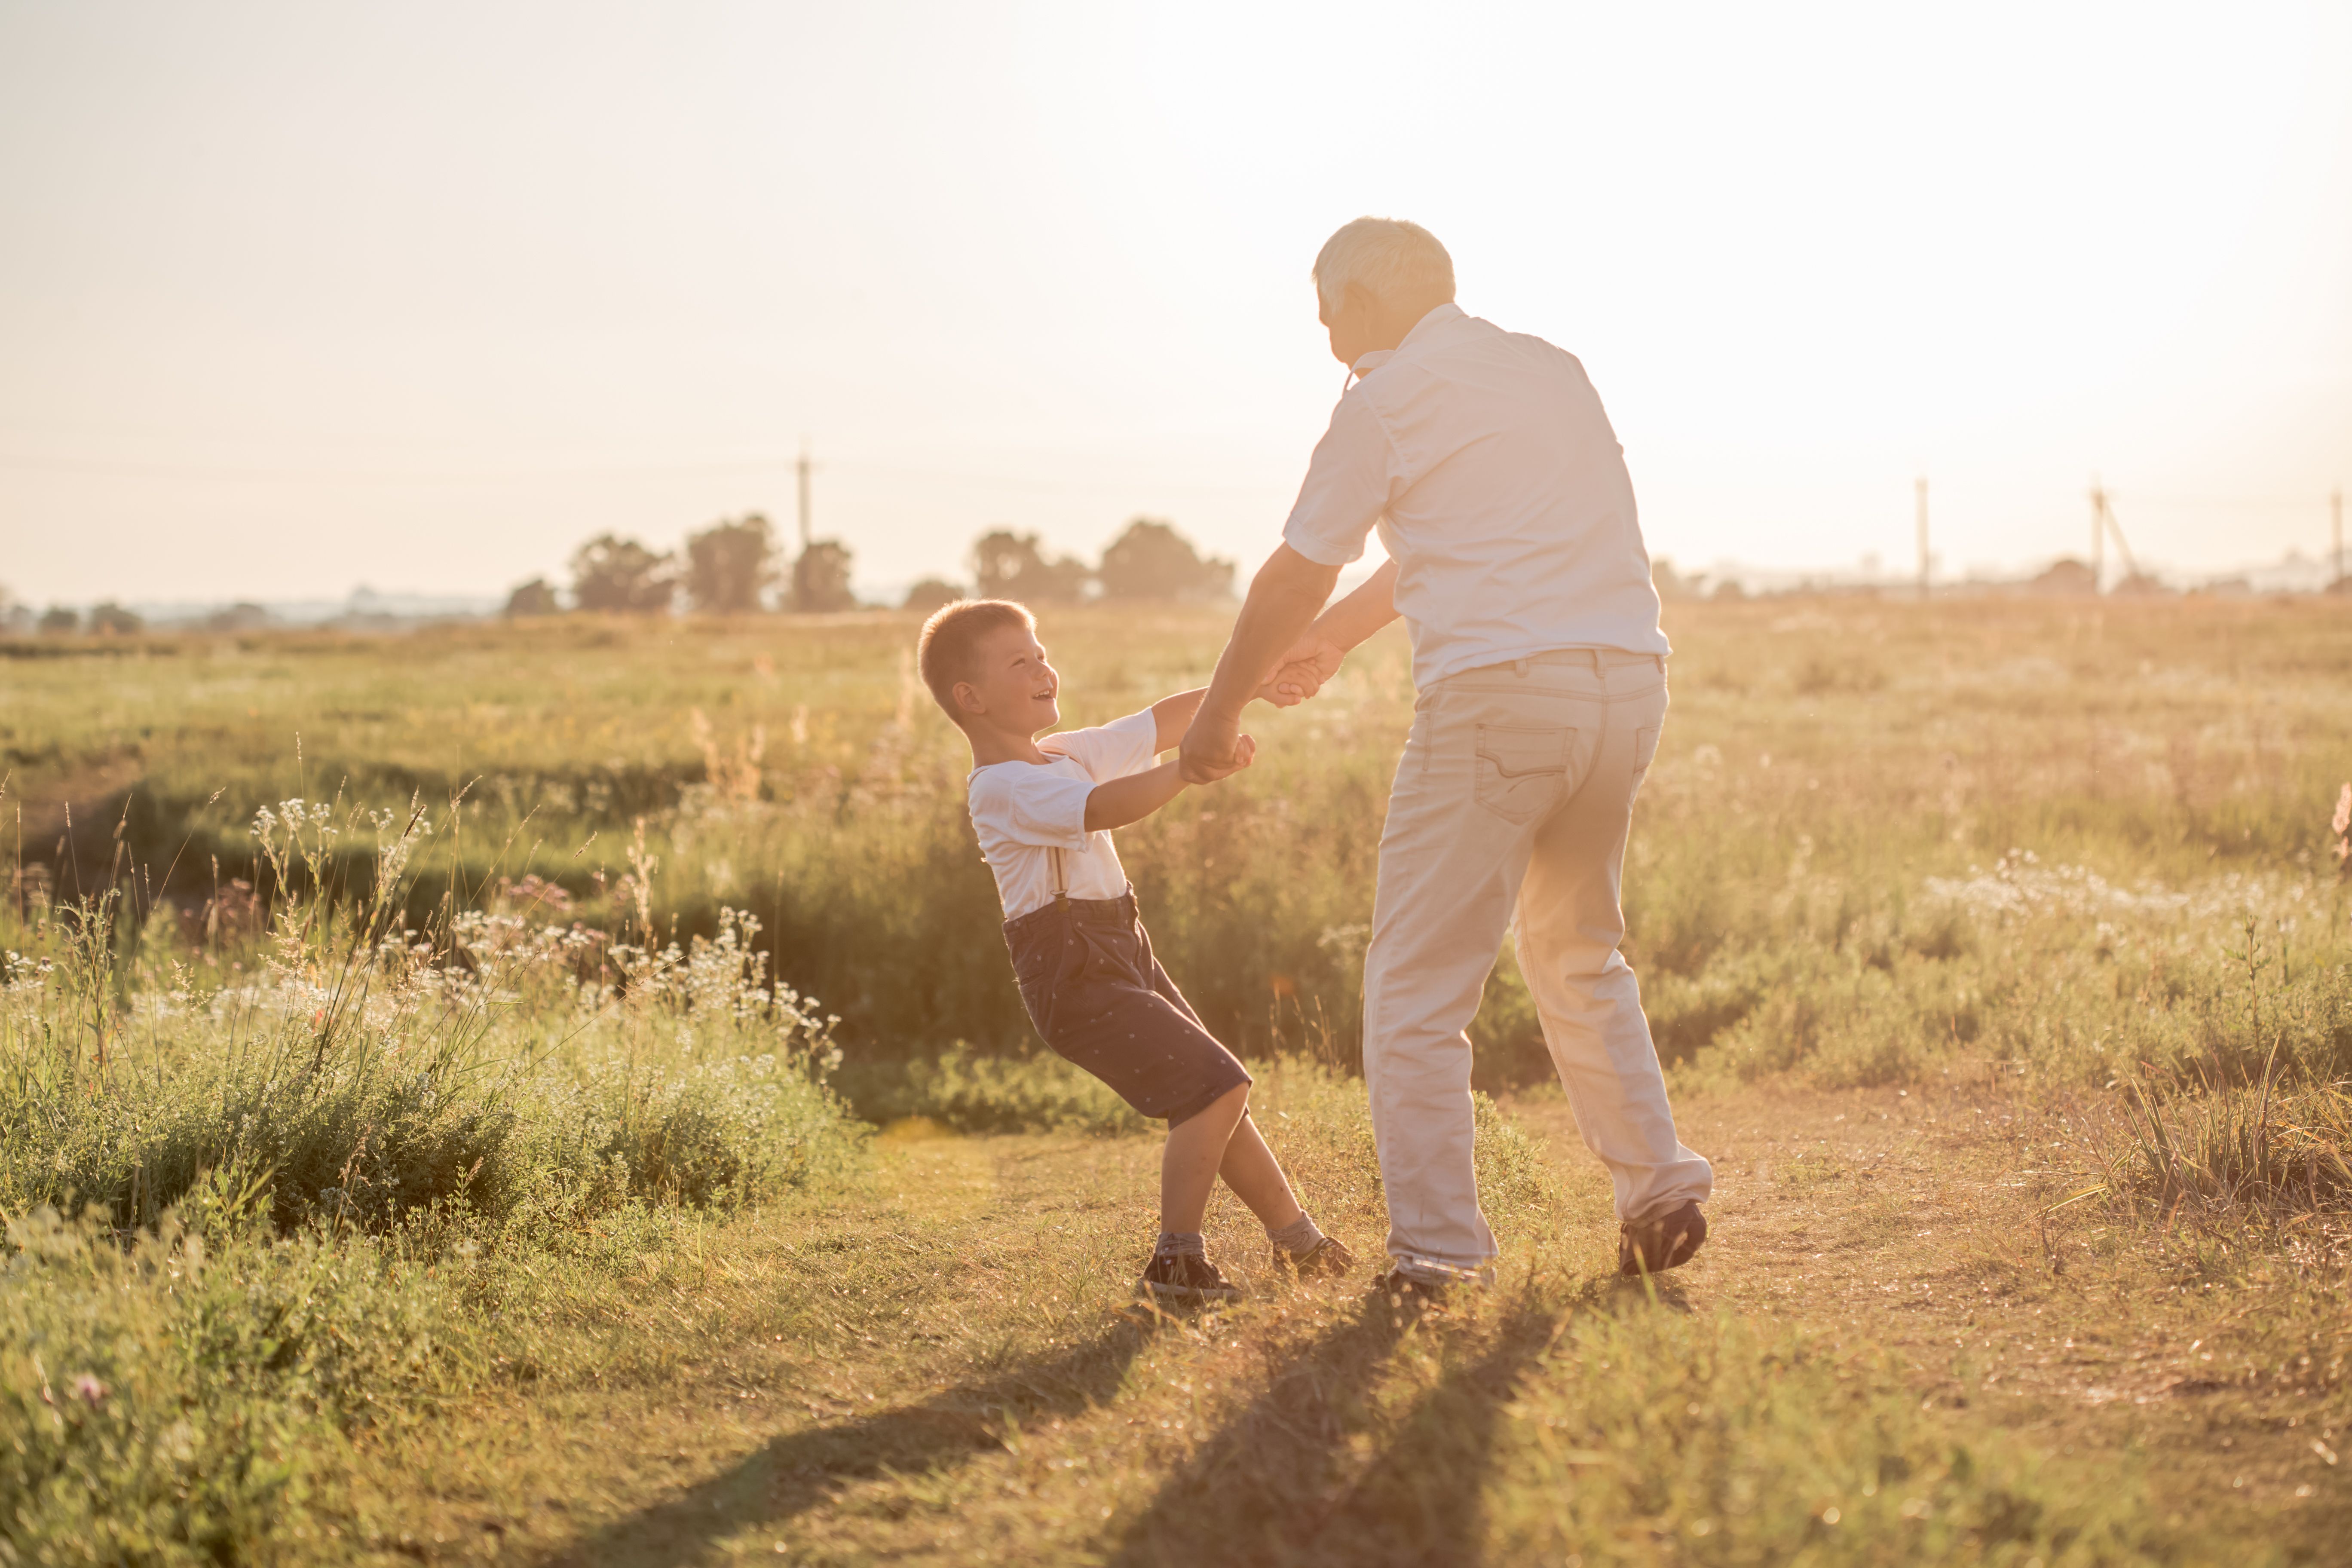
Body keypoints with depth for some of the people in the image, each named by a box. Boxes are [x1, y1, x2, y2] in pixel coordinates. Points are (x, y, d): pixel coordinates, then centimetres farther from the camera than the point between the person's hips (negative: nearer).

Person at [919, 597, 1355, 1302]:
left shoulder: (1069, 754, 14)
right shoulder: (1006, 789, -17)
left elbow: (1159, 723, 22)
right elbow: (1103, 809, -35)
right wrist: (1193, 771, -47)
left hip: (1121, 957, 10)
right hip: (1074, 973, -10)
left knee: (1215, 1096, 16)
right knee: (1215, 1088, -17)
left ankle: (1295, 1237, 28)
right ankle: (1175, 1261, -12)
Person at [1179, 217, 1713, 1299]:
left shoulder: (1387, 397, 1)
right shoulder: (1552, 370, 22)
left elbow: (1296, 576, 6)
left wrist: (1220, 712, 19)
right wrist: (1340, 633, 44)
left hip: (1499, 688, -7)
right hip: (1629, 680, 7)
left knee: (1418, 983, 1)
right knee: (1579, 956, 24)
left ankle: (1435, 1245, -2)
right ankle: (1659, 1191, 19)